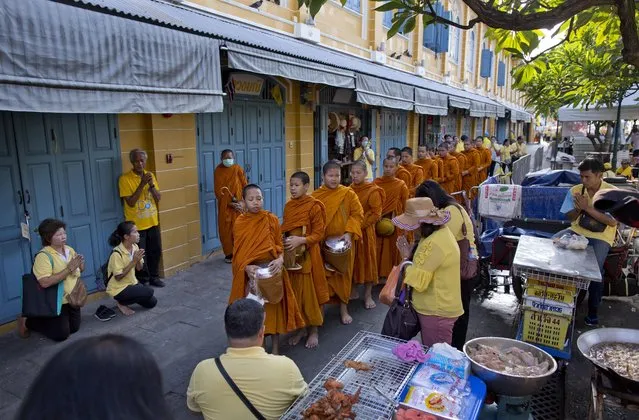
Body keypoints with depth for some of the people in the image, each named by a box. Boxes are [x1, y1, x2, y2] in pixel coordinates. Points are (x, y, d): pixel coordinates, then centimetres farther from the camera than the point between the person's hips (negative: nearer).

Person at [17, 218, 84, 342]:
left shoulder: (69, 249, 2)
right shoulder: (43, 256, -20)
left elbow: (79, 271, 12)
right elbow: (45, 283, -31)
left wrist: (80, 264, -11)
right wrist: (69, 269, -29)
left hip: (72, 299, 7)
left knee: (74, 329, 13)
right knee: (61, 335, -4)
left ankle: (48, 320, 35)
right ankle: (27, 322, 16)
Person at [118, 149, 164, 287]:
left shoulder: (150, 175, 4)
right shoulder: (125, 178, -12)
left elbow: (158, 199, 1)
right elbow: (130, 202, -18)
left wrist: (151, 184, -16)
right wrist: (142, 184, -23)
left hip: (152, 222, 5)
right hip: (136, 225, -5)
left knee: (155, 251, 13)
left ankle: (154, 277, 30)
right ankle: (142, 281, 20)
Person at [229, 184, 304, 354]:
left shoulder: (272, 219, -3)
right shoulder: (240, 222, -3)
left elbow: (280, 244, 1)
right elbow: (237, 252, -2)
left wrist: (280, 259, -19)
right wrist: (246, 267, -20)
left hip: (272, 269, 0)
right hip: (251, 271, 0)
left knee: (274, 306, 8)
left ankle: (275, 348, 23)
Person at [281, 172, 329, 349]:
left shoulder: (314, 206, -11)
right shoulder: (288, 205, 6)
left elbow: (318, 234, -11)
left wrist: (300, 240, -24)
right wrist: (284, 240, -3)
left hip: (308, 254, -5)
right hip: (291, 254, 5)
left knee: (310, 292, 5)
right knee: (295, 292, 11)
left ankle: (314, 330, 22)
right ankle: (302, 328, 28)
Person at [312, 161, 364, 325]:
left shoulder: (349, 194, -3)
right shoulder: (315, 196, -1)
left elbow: (357, 214, -5)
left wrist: (348, 233, -16)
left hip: (343, 242, 0)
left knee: (343, 274, 10)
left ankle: (343, 308, 26)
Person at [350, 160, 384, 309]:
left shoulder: (373, 191, -9)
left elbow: (376, 214, -11)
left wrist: (360, 224, -15)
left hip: (365, 231, -4)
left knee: (367, 260, 4)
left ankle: (368, 295, 17)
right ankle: (354, 291, 27)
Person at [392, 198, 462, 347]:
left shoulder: (434, 243, -27)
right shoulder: (440, 232, 5)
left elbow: (418, 280, -26)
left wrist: (407, 258, -11)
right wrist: (411, 256, -3)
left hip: (436, 311, -10)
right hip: (437, 307, 10)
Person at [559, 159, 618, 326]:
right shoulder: (575, 190, 3)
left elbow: (612, 221, -18)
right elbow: (569, 218, 6)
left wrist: (587, 207, -22)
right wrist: (578, 208, -16)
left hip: (600, 236, -4)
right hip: (577, 231, 4)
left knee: (595, 268, -27)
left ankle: (593, 310, -6)